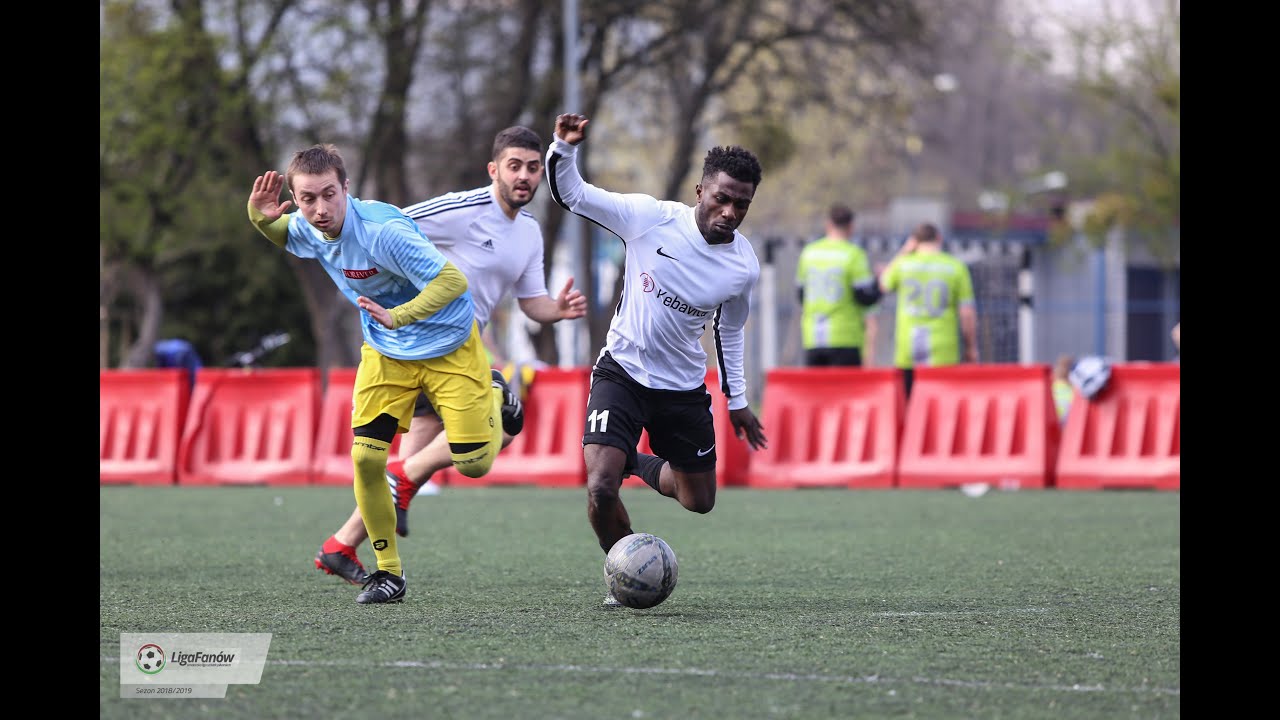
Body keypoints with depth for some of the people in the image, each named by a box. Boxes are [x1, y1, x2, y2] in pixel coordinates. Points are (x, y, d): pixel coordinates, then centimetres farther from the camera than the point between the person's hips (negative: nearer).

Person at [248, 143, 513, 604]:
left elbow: (452, 281, -31)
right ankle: (389, 571, 7)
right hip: (386, 352, 5)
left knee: (473, 464, -4)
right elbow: (281, 234, 13)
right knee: (365, 457, -10)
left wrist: (398, 316, -43)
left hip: (447, 345, -5)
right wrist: (260, 217, -11)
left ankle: (494, 394, 30)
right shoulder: (306, 228, -12)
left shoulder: (382, 230, -34)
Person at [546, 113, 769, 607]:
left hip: (683, 387, 3)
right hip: (622, 372, -3)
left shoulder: (744, 268, -8)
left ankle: (640, 466, 46)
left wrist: (736, 399, 17)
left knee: (699, 501, 14)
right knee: (600, 488, -21)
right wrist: (564, 148, -33)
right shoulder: (651, 218, -17)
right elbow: (571, 194, -14)